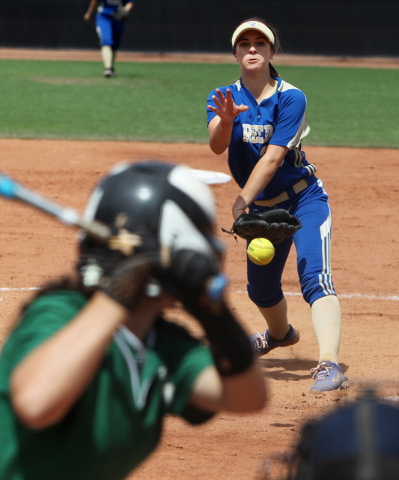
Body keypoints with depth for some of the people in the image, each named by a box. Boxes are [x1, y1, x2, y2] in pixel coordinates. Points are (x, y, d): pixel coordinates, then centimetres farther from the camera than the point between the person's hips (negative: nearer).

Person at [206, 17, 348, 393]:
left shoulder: (290, 98, -15)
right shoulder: (224, 98, -3)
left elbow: (272, 157, -23)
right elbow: (216, 146, -21)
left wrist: (242, 201, -33)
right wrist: (225, 120, -44)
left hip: (304, 200, -5)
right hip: (261, 207, 5)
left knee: (315, 277, -23)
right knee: (261, 288, 18)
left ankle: (329, 365, -38)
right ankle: (281, 333, 52)